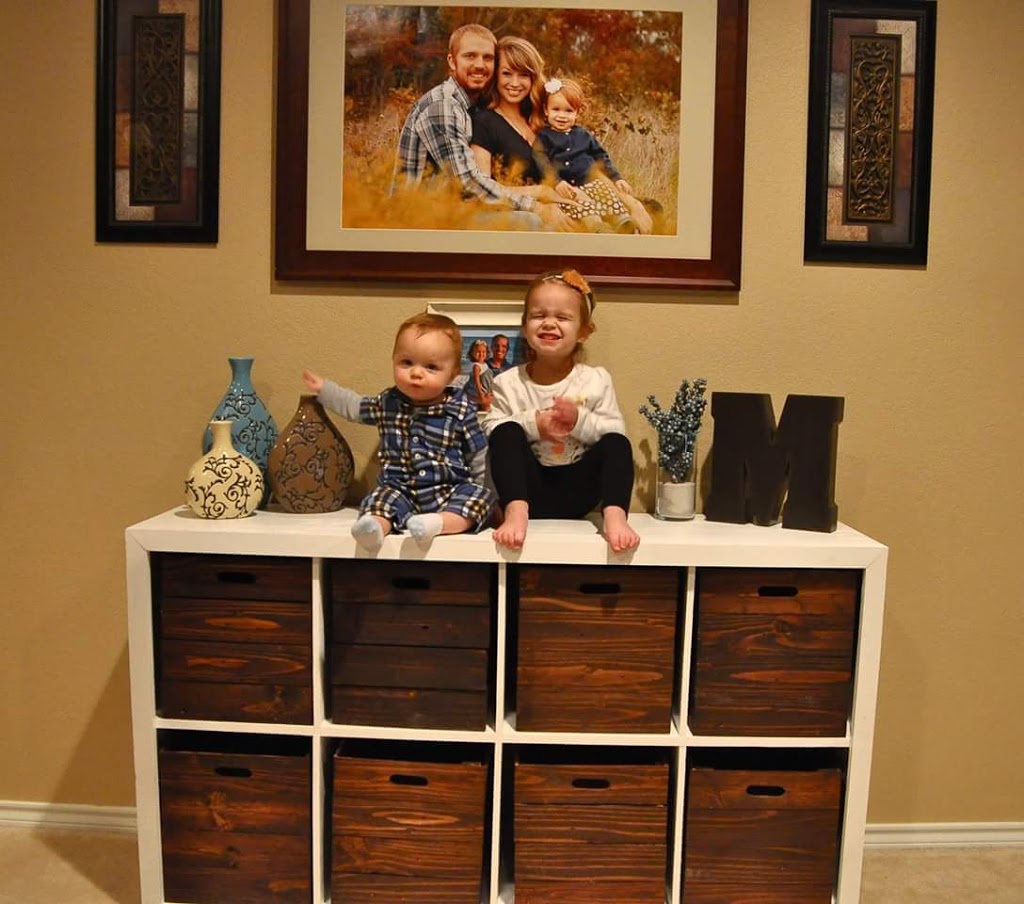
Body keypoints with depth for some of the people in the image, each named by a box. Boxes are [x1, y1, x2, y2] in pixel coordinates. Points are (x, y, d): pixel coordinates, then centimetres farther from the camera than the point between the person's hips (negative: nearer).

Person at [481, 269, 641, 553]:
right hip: (529, 489, 0)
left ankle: (615, 514, -30)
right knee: (506, 432, -23)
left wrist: (581, 420, -20)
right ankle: (515, 511, -34)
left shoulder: (596, 380, 4)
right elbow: (490, 429, -5)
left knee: (618, 444, -21)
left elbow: (616, 431, -2)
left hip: (578, 490, 0)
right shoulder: (508, 383, 3)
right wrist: (533, 423, -20)